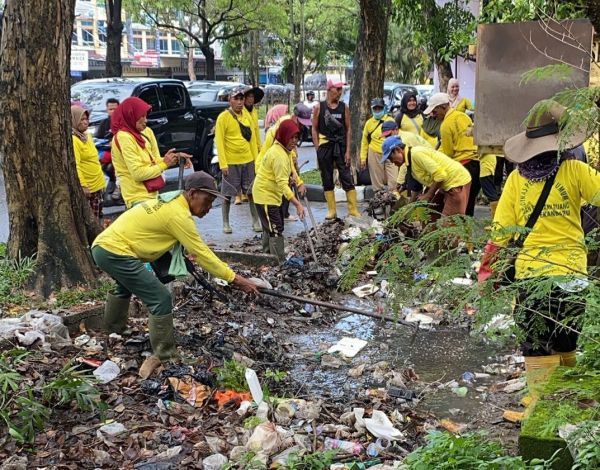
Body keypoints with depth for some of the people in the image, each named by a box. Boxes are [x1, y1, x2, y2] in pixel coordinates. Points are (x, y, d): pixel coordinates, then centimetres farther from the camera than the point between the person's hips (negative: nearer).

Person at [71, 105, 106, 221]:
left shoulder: (86, 136, 11)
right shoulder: (73, 140, -17)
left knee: (96, 218, 16)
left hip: (97, 184, 9)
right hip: (86, 187, -9)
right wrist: (83, 185, -25)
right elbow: (75, 166, -22)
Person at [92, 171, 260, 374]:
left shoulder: (171, 201, 13)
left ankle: (113, 332, 55)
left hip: (103, 245, 11)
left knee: (125, 286, 37)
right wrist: (234, 278, -11)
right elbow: (202, 253, -14)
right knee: (161, 299, -9)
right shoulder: (178, 215, -16)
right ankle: (165, 357, -3)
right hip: (115, 252, -11)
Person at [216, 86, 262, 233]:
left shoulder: (247, 115, 7)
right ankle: (226, 224, 14)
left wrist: (256, 159, 8)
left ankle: (256, 221, 17)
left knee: (252, 193, 8)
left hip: (248, 161, 4)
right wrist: (223, 164, -14)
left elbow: (253, 138, 12)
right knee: (227, 195, 4)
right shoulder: (223, 117, -8)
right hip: (231, 163, -4)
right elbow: (219, 142, -10)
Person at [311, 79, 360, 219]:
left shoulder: (344, 107, 5)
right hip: (325, 146, 0)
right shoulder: (319, 107, 1)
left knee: (347, 178, -3)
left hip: (341, 146, 0)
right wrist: (318, 149, -4)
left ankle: (353, 209, 2)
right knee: (327, 180, 5)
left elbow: (348, 129, 5)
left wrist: (348, 150, -2)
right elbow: (314, 129, 3)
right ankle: (332, 210, 14)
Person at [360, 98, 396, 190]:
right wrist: (363, 158, 6)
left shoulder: (390, 120, 6)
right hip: (375, 155, 1)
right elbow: (364, 142, 11)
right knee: (377, 183, 4)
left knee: (394, 181, -9)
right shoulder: (369, 123, 7)